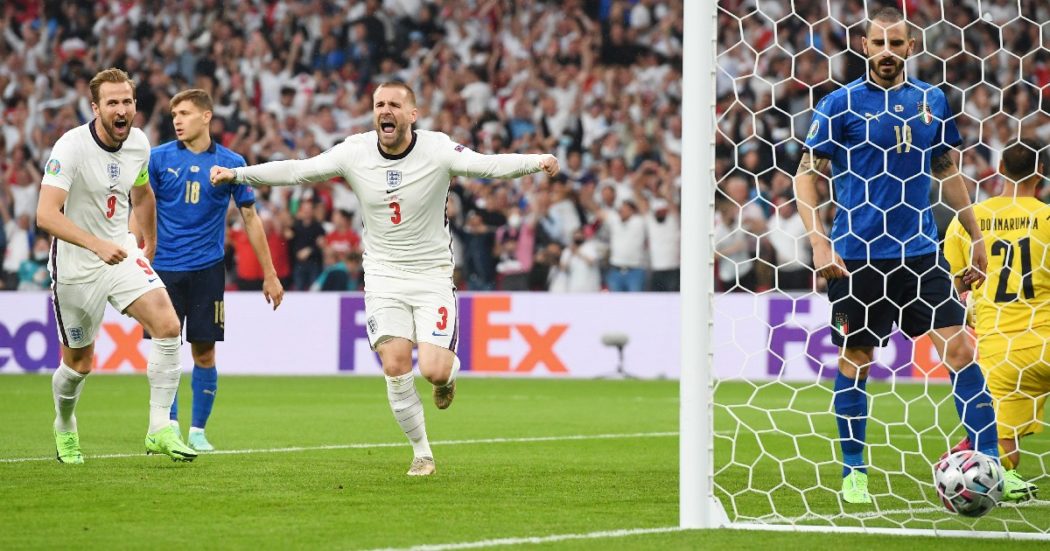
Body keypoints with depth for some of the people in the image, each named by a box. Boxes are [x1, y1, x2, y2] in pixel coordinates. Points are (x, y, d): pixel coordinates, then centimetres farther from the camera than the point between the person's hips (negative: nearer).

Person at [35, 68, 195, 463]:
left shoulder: (139, 144, -2)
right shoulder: (70, 148, -23)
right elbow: (46, 214, -33)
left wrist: (151, 243, 26)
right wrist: (96, 244, -44)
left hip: (122, 253, 5)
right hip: (76, 266, -4)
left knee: (167, 324, -19)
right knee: (79, 363, 7)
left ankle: (160, 430, -13)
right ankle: (65, 428, 40)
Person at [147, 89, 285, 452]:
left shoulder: (230, 163, 1)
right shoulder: (159, 159, 0)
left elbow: (250, 219, 7)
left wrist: (269, 275, 6)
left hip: (207, 269, 0)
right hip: (164, 268, 0)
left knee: (204, 353, 1)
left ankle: (197, 431, 13)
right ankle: (169, 425, 8)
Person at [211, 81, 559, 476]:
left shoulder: (437, 150, -14)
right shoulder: (354, 152, -6)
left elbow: (490, 165, -26)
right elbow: (296, 171, -2)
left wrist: (536, 162, -44)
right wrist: (237, 174, -10)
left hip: (432, 275, -2)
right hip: (383, 276, 2)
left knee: (434, 370, -15)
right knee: (395, 366, -12)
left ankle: (449, 372, 25)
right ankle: (422, 453, 5)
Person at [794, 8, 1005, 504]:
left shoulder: (932, 101, 9)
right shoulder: (840, 104, -3)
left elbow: (948, 170, 19)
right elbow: (806, 174, -2)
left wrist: (976, 238, 16)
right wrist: (818, 242, -13)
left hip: (920, 252, 3)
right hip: (856, 254, -3)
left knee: (959, 348, -5)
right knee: (855, 358, 3)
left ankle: (990, 465, -3)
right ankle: (854, 472, 16)